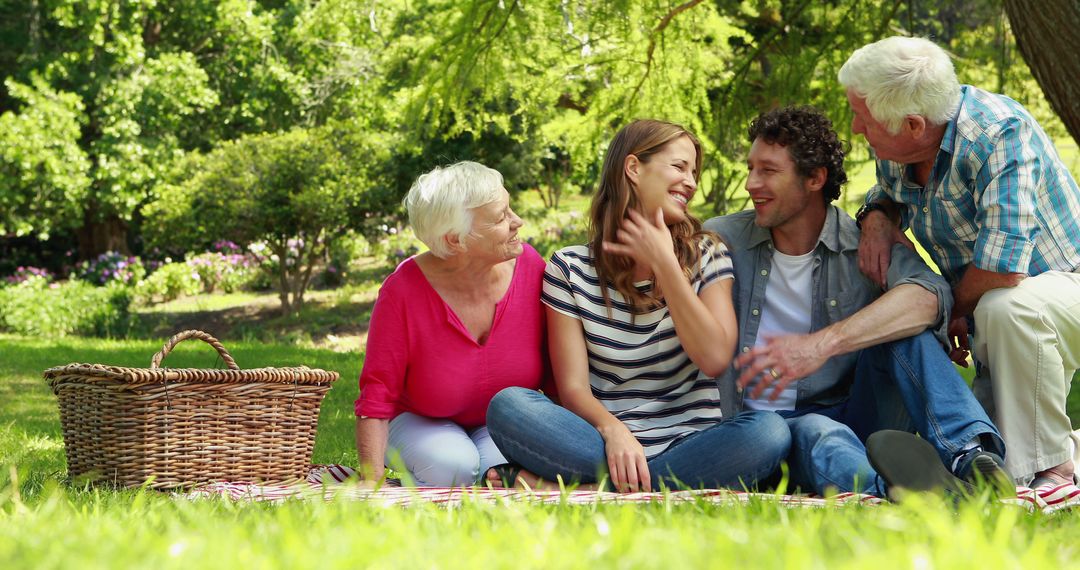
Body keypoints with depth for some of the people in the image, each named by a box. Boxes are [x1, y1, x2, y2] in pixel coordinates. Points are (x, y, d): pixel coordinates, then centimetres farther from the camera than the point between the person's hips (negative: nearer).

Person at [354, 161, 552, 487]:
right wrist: (372, 482, -28)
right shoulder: (404, 291, -23)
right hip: (421, 421, -1)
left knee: (500, 465, -30)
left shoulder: (528, 266, -16)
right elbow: (376, 398, -18)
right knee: (452, 465, -32)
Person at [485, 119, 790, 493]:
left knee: (768, 432, -33)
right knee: (507, 405, -28)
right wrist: (612, 431, -25)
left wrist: (664, 265, -7)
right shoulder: (570, 268, 5)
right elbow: (573, 389, -3)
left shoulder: (706, 255, 10)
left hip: (690, 442, 1)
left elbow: (715, 359, -6)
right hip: (604, 443, -1)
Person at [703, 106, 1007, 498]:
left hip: (855, 417, 1)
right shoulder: (721, 240, 8)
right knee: (816, 433, -36)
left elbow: (929, 296, -23)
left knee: (903, 328, -22)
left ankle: (972, 456, -42)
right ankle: (884, 491, -70)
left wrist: (823, 344, -35)